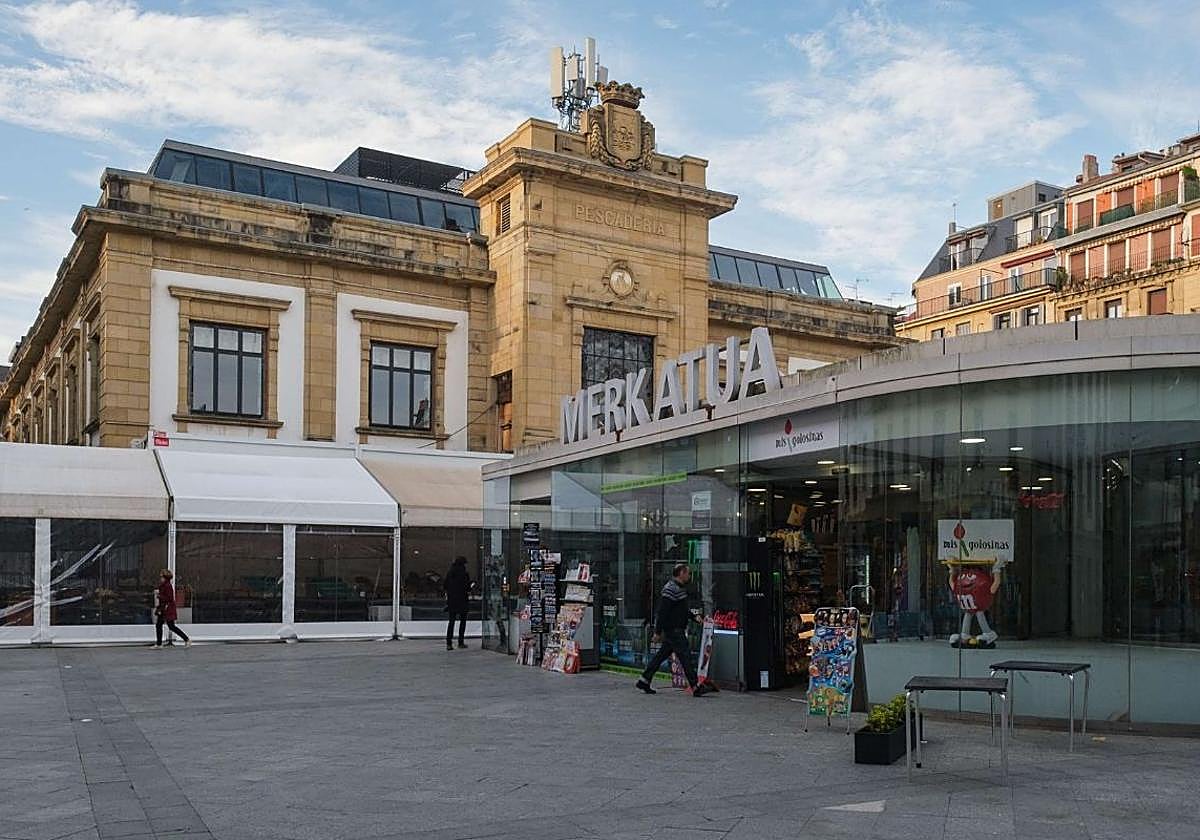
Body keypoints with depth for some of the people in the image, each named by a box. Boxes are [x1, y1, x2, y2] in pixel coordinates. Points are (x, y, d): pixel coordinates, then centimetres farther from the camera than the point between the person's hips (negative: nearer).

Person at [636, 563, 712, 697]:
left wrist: (694, 617, 14)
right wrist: (658, 632, -21)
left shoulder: (680, 588, 17)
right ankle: (696, 687, -10)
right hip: (673, 629, -11)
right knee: (685, 655, -10)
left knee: (662, 654, 13)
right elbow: (662, 611, -20)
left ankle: (644, 681, 20)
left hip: (677, 629, 11)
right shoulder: (671, 589, -17)